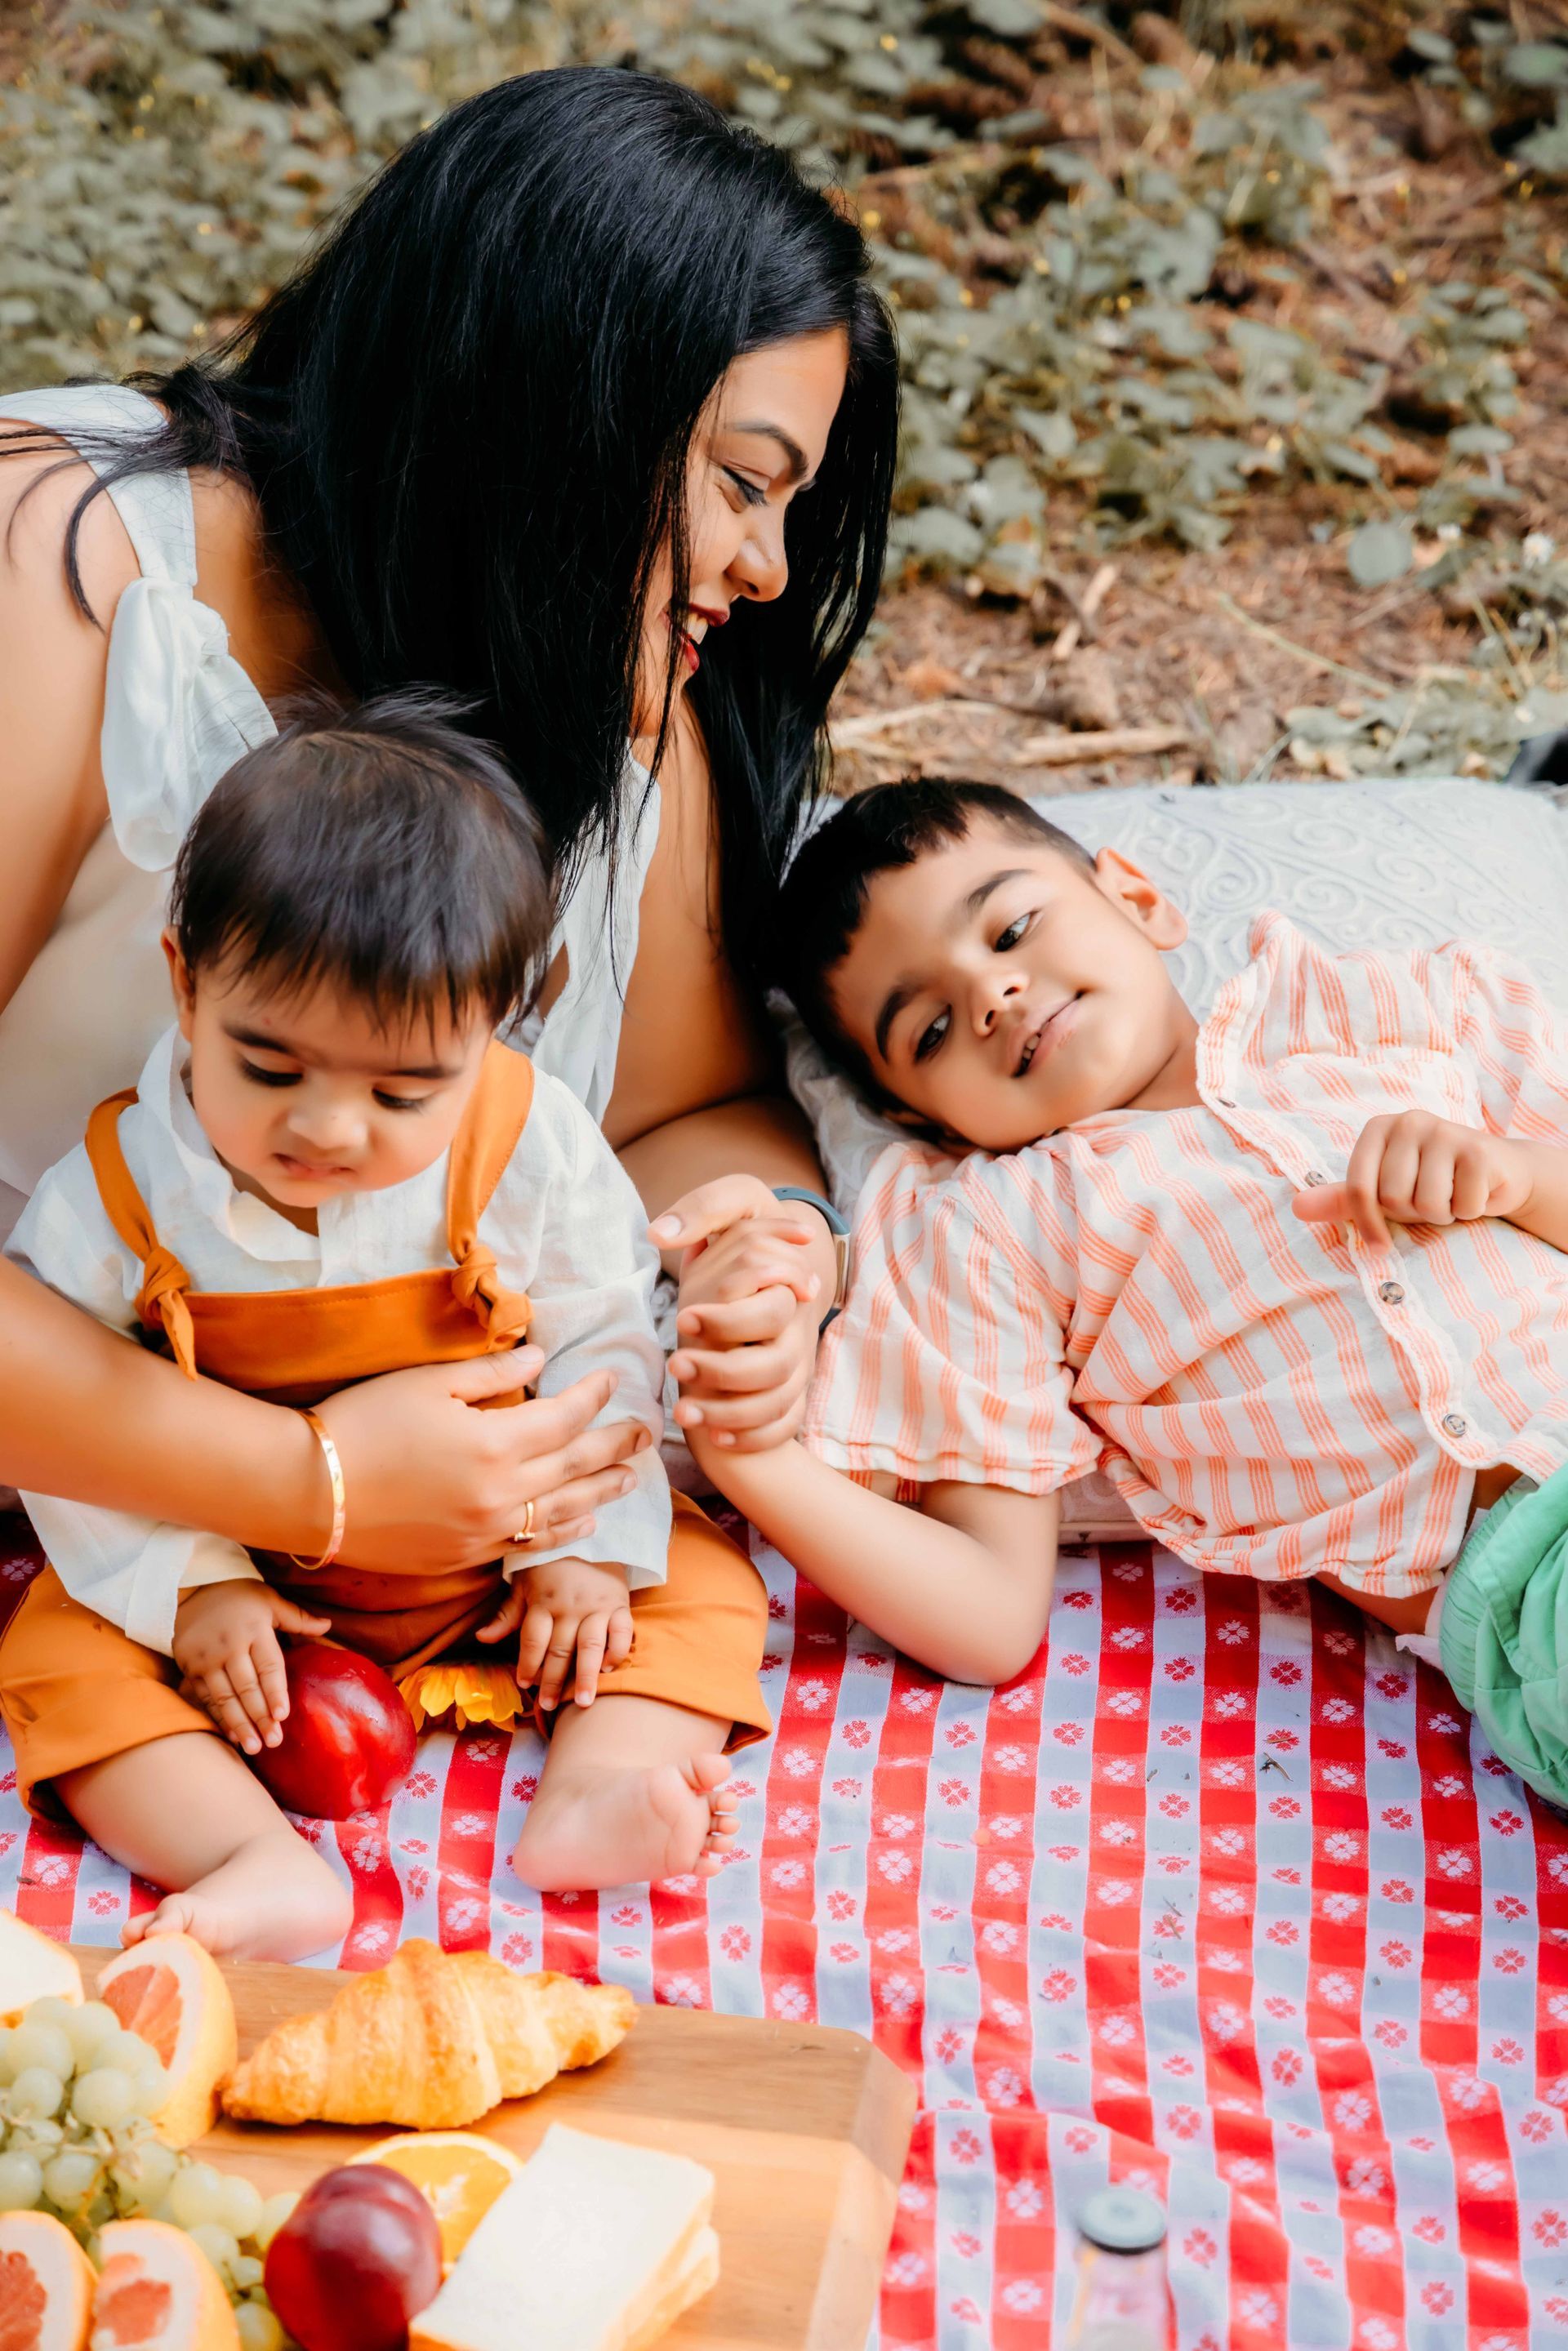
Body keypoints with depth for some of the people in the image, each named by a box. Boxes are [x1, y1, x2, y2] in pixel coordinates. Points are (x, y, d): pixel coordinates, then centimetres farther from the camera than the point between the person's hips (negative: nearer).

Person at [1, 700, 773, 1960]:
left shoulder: (532, 1146, -16)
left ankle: (589, 1797, -26)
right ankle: (264, 1863, -34)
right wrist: (187, 1584, -16)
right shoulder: (120, 1188, -17)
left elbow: (603, 1346, -5)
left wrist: (592, 1539, -10)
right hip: (245, 1575, 0)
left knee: (703, 1579, -13)